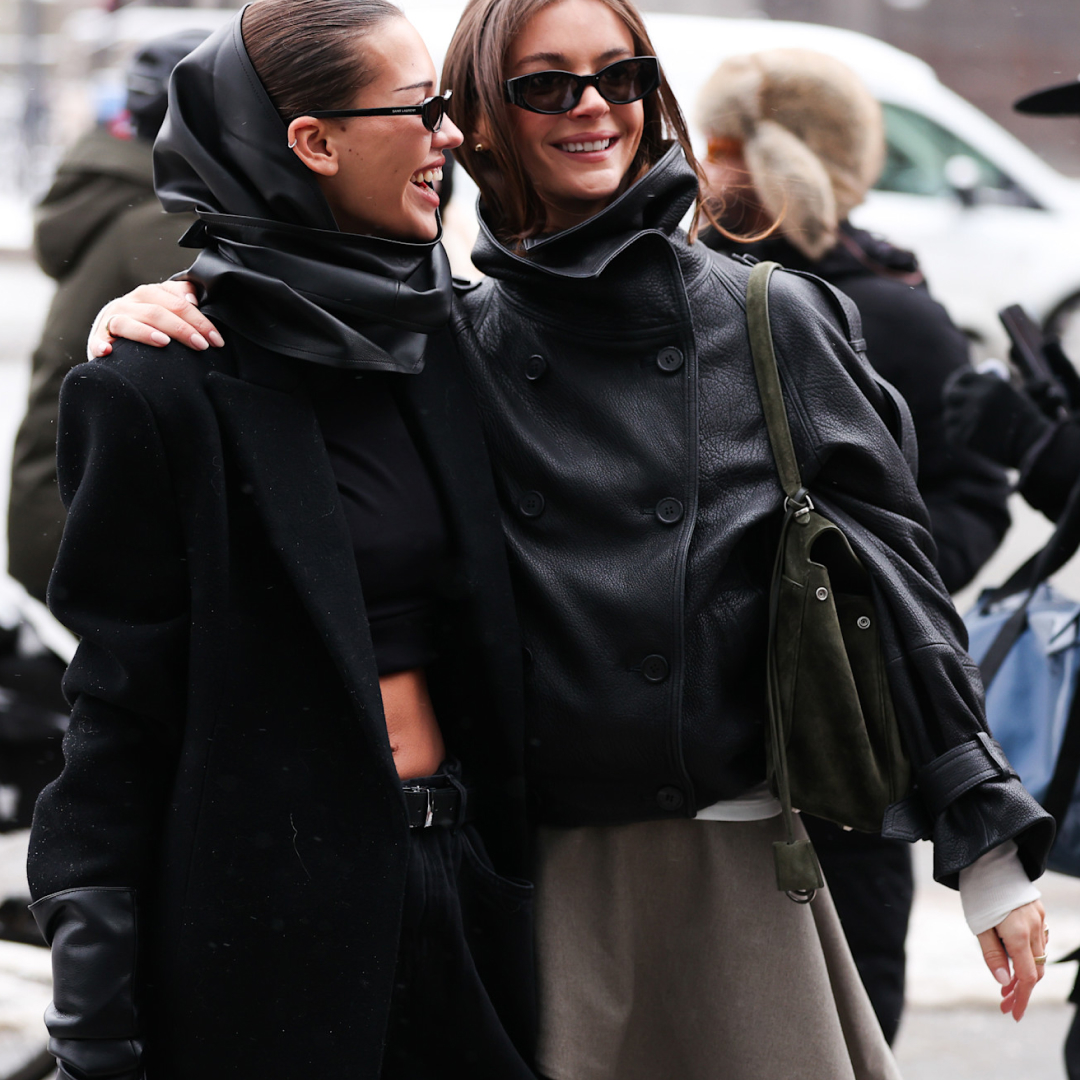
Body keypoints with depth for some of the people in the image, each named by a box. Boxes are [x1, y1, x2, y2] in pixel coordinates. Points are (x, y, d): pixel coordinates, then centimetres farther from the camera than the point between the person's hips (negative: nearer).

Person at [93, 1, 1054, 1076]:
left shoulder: (773, 321, 3)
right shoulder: (449, 344, 4)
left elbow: (891, 568, 3)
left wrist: (990, 848, 1)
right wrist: (142, 322, -10)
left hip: (737, 859, 0)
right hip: (540, 865, 0)